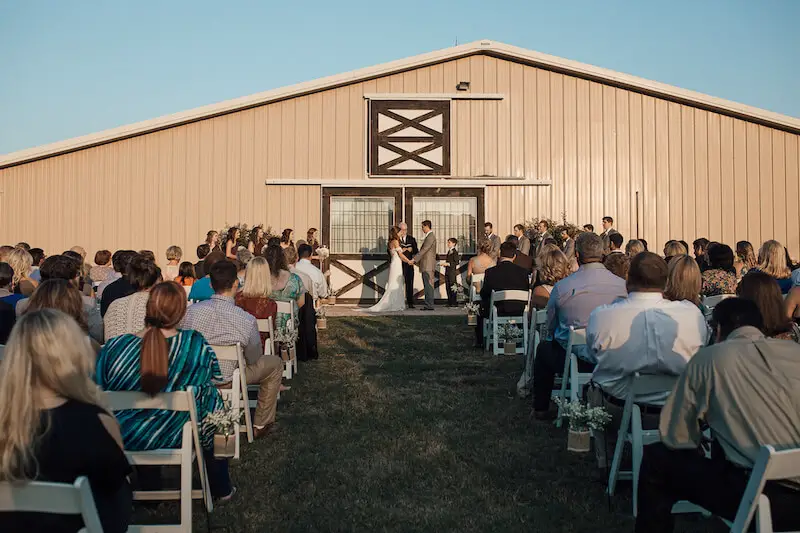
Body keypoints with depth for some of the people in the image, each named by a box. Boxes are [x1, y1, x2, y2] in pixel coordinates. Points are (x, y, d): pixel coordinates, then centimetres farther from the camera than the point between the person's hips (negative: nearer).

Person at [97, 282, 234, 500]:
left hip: (124, 439, 2)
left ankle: (147, 487, 50)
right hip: (178, 435, -1)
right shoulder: (195, 343, -21)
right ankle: (220, 488, 38)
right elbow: (215, 379, -4)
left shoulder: (113, 347, -20)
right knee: (212, 400, 26)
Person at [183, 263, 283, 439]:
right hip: (228, 379, -5)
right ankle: (261, 424, 24)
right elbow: (254, 360, -9)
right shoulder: (247, 320, -26)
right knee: (275, 363, 18)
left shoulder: (191, 311, -17)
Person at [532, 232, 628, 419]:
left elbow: (550, 327, 2)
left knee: (544, 347, 28)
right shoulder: (622, 285, -8)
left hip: (573, 359, -3)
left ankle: (541, 409, 35)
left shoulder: (562, 287, -14)